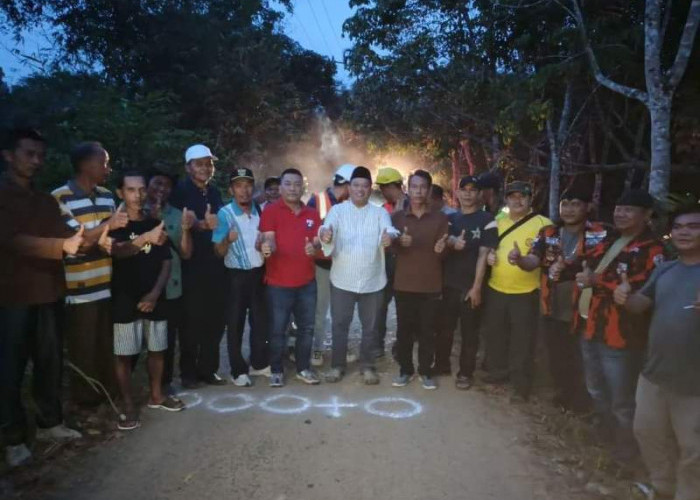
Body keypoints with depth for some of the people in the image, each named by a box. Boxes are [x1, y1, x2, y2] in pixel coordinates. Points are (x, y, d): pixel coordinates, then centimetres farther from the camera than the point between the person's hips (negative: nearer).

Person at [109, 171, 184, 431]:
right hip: (125, 300, -4)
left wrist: (155, 293, -7)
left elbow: (166, 262, 7)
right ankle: (129, 406, 12)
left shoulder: (156, 224, 8)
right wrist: (146, 238, -46)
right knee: (123, 354, 0)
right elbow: (118, 251, -26)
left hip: (154, 299, 4)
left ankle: (156, 395, 28)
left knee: (157, 349, 12)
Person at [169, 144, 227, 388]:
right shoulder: (180, 191, -2)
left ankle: (208, 369, 20)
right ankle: (188, 372, 14)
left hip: (215, 265, 6)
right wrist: (202, 225, -24)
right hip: (191, 266, -5)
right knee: (192, 321, 0)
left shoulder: (214, 192, 16)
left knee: (215, 320, 8)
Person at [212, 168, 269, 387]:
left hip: (259, 273, 5)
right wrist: (227, 240, -34)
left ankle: (259, 363, 30)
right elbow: (218, 252, -13)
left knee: (260, 319, 14)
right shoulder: (225, 214, -11)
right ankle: (238, 370, 16)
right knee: (235, 323, 4)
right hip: (236, 275, -4)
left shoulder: (260, 210, 3)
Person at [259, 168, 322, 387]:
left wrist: (314, 247, -18)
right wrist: (267, 247, -39)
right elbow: (269, 240, -15)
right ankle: (276, 371, 20)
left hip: (307, 282, 5)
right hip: (278, 283, -4)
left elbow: (317, 240, 7)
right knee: (277, 330, 4)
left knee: (306, 328, 13)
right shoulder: (270, 211, -5)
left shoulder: (312, 214, 9)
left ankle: (303, 368, 28)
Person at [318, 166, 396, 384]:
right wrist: (324, 234, -42)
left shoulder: (380, 213, 4)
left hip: (372, 281, 1)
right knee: (340, 325, 8)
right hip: (342, 280, -1)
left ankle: (368, 367, 26)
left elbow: (388, 230, -15)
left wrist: (389, 237, -40)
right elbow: (328, 228, -18)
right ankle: (337, 366, 23)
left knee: (370, 326, 11)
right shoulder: (337, 210, 1)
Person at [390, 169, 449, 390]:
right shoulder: (397, 217, 5)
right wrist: (401, 243, -22)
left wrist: (441, 249, -23)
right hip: (404, 284, 1)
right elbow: (391, 248, 1)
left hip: (431, 285, 0)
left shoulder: (440, 218, 4)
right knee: (404, 329, 6)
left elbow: (444, 252, 1)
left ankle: (426, 371, 18)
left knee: (427, 331, 5)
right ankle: (405, 369, 20)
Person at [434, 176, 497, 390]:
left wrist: (476, 286, -13)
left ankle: (466, 372, 19)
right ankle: (441, 365, 29)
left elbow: (483, 255, -9)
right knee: (443, 327, 12)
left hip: (470, 286, -4)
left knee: (469, 332, 7)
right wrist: (452, 242, -23)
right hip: (448, 284, 4)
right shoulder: (451, 219, 11)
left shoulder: (487, 220, -4)